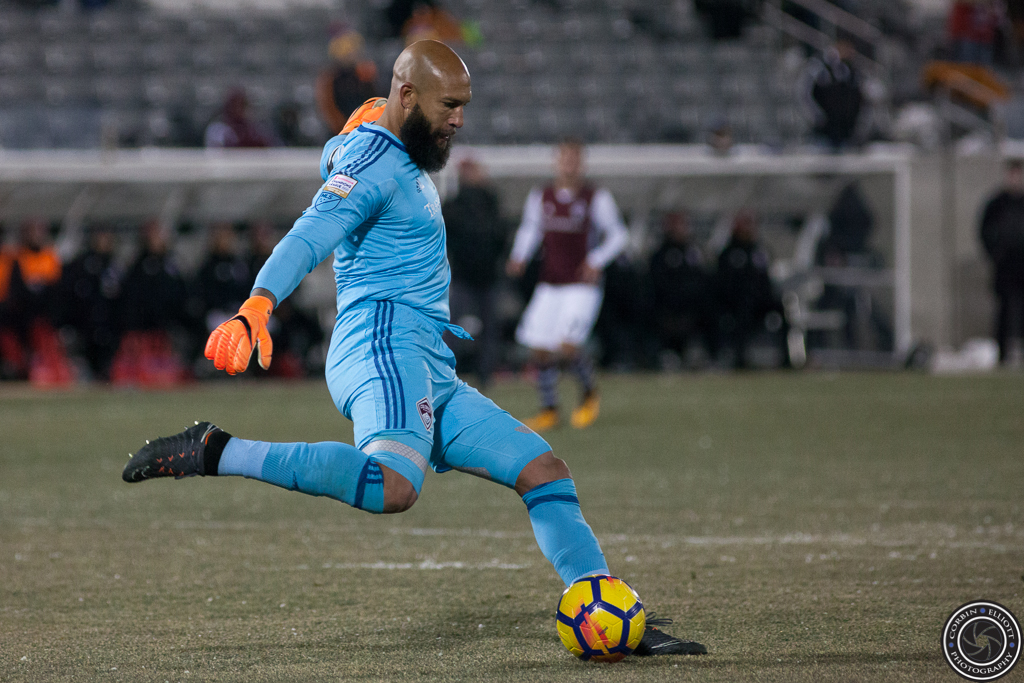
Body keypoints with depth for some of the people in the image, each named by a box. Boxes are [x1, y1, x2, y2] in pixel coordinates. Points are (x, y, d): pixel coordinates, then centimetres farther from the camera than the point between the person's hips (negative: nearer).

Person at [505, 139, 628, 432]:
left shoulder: (597, 198, -4)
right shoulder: (540, 197, 5)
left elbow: (617, 234, 3)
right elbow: (529, 230, 18)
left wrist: (597, 260, -13)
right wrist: (519, 258, 0)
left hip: (583, 284, -4)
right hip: (549, 284, 4)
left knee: (568, 346, -19)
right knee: (540, 350, -2)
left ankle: (590, 392, 10)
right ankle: (549, 410, 15)